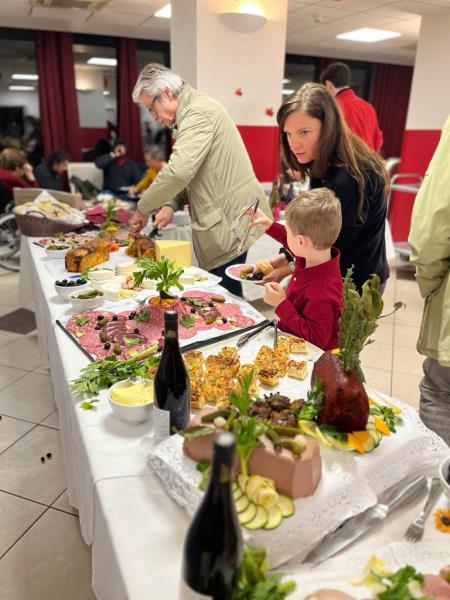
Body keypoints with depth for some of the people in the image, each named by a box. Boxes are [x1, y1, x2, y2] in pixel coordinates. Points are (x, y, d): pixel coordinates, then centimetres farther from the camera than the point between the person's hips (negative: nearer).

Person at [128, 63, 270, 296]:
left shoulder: (199, 111, -13)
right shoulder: (191, 112, 19)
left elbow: (179, 171, -25)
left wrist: (143, 209, -12)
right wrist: (171, 204, 5)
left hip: (232, 221, -10)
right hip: (223, 219, 10)